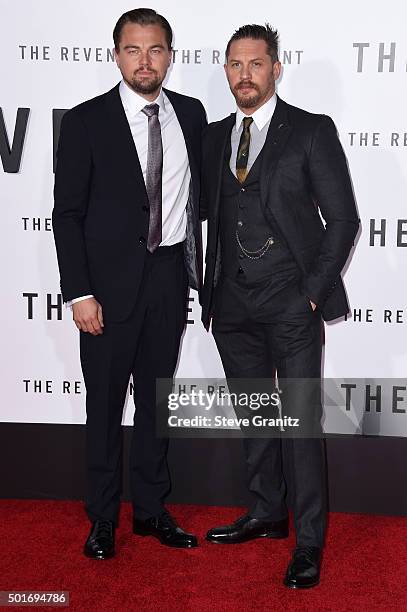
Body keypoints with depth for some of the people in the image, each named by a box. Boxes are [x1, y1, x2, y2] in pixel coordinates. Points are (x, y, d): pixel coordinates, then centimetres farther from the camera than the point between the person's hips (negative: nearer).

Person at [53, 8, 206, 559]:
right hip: (112, 280, -3)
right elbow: (67, 212, -8)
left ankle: (151, 508, 30)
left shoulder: (191, 114, 4)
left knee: (156, 395, 14)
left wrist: (195, 266, 7)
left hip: (170, 274, 4)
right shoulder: (87, 121, -8)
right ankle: (103, 517, 24)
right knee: (105, 401, 7)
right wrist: (79, 292, -13)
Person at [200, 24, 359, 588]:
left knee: (301, 420, -1)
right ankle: (267, 514, 32)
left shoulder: (312, 131, -2)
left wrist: (315, 289, -10)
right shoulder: (213, 137, 12)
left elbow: (343, 219, -4)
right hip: (233, 305, 5)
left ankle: (309, 542, 12)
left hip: (292, 305, -5)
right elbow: (210, 213, 14)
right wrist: (210, 295, 7)